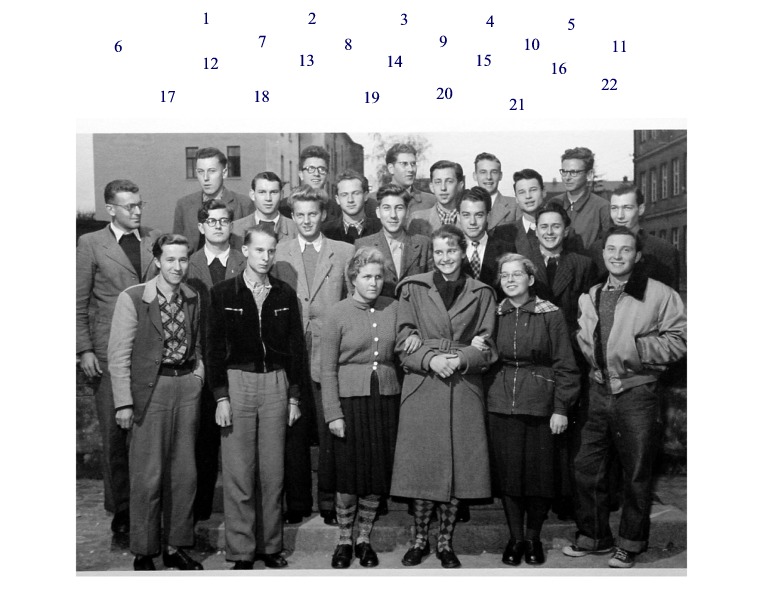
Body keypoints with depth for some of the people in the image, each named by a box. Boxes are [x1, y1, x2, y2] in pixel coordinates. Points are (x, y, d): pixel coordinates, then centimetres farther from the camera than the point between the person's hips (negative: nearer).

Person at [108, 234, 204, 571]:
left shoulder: (193, 299, 7)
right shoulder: (132, 299, -8)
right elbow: (119, 355, -7)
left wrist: (198, 376, 6)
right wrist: (123, 403, -10)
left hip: (188, 387, 5)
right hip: (151, 389, -5)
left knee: (184, 473, 10)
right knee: (148, 476, 1)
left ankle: (174, 546, 25)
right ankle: (143, 553, 16)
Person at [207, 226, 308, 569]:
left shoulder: (285, 294, 7)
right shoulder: (223, 294, 1)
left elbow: (295, 347, 10)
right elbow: (215, 349, 0)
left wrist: (294, 396, 5)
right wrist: (221, 397, -7)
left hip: (276, 385, 2)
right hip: (237, 383, -2)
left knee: (273, 473, 6)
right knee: (238, 474, -1)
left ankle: (271, 545, 18)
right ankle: (241, 551, 9)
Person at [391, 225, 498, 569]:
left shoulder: (482, 294, 8)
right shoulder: (413, 289, 7)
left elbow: (488, 346, 5)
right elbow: (404, 343, 3)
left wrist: (460, 360, -13)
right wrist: (430, 358, -14)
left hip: (464, 389, 1)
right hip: (421, 388, 0)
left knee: (457, 466, 3)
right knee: (421, 465, 1)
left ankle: (445, 542, 17)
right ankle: (419, 540, 16)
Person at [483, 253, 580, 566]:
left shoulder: (550, 315, -2)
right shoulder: (495, 315, 7)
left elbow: (565, 365, -2)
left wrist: (561, 408, -7)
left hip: (540, 404, -2)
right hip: (501, 405, 2)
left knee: (540, 473, 3)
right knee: (507, 473, 5)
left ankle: (533, 537, 21)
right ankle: (515, 538, 19)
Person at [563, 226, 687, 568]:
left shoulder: (660, 295, -6)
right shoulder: (591, 297, 11)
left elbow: (678, 341, -9)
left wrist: (639, 347, -18)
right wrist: (593, 355, 3)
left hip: (637, 394, -5)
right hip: (598, 392, 5)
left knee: (636, 473, 7)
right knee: (586, 467, 10)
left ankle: (630, 543, 23)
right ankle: (594, 536, 27)